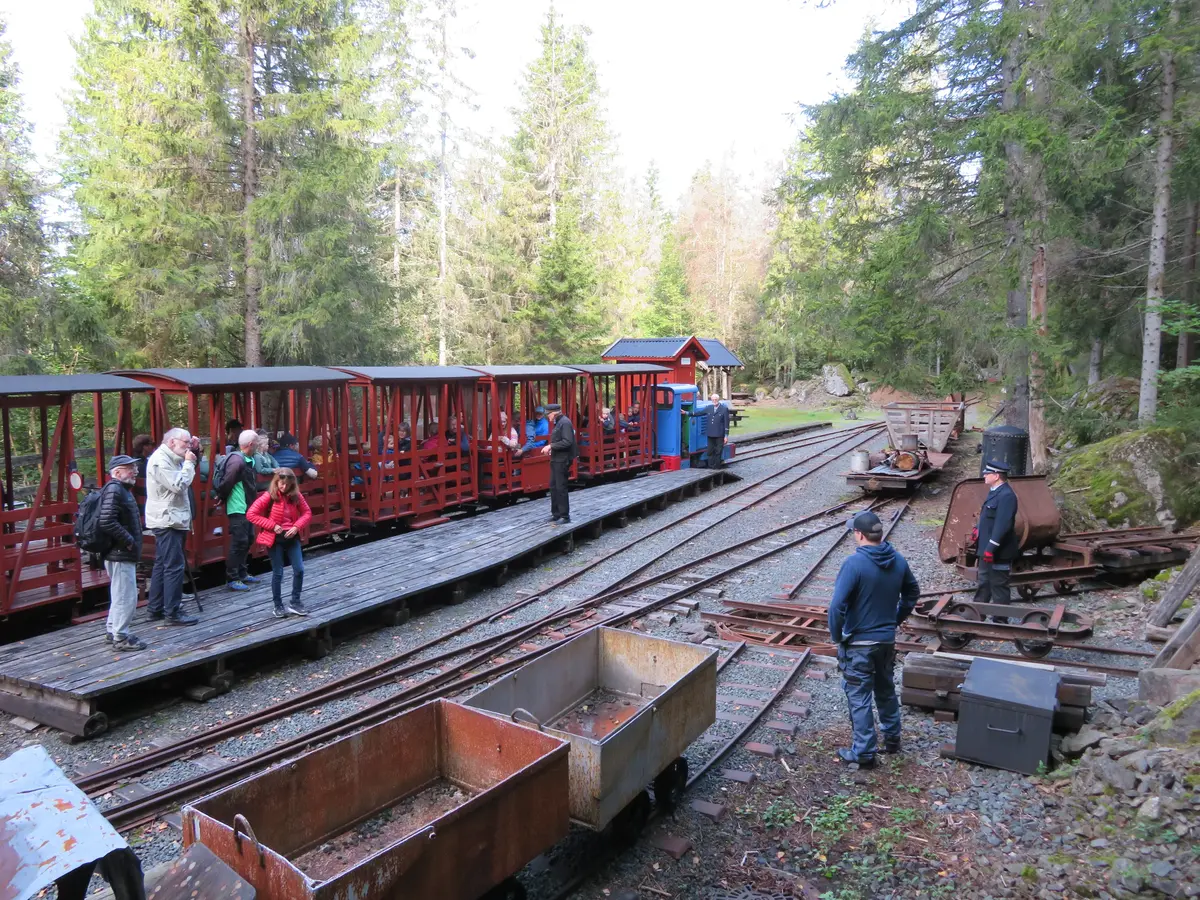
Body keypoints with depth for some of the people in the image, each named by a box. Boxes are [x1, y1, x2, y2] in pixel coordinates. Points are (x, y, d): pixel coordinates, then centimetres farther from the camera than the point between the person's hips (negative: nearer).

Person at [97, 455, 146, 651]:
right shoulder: (114, 490, -17)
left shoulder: (121, 489, 15)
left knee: (119, 595, 21)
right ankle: (120, 637, 4)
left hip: (120, 554, 11)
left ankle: (112, 631, 32)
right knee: (126, 596, -4)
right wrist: (128, 541, -20)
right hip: (120, 554, -11)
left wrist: (130, 542, 15)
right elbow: (107, 522, -28)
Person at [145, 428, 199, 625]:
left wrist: (188, 462, 7)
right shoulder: (160, 460, -15)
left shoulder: (170, 459, 17)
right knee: (174, 566, -10)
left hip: (172, 519, 11)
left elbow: (183, 482, 18)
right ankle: (173, 612, -7)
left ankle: (156, 609, 21)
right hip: (167, 520, -11)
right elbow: (178, 485, -23)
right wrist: (189, 463, -13)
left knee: (162, 565, 14)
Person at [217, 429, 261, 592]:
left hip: (246, 508, 10)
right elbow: (226, 483, -22)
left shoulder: (249, 459, 9)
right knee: (239, 542, -6)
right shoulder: (237, 460, -21)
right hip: (237, 509, -10)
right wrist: (222, 498, -8)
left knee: (248, 539, 16)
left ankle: (241, 573, 28)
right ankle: (232, 579, 1)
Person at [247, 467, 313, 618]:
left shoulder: (295, 496, 0)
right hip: (275, 539, -3)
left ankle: (295, 602, 17)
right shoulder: (269, 496, -12)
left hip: (292, 537, 4)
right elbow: (251, 514, -13)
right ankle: (278, 606, 19)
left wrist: (297, 527, -12)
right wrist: (272, 526, -17)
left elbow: (307, 513, 6)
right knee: (278, 573, 4)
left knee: (299, 570, 0)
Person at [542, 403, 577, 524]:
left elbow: (567, 442, -24)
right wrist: (551, 449, 6)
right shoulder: (558, 423, 13)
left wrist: (551, 446, -21)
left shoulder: (565, 422, -16)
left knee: (561, 488, -4)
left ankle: (565, 515, 4)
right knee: (553, 487, 13)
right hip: (556, 459, 10)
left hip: (562, 460, -10)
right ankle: (556, 513, 21)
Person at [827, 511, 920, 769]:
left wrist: (836, 636, -10)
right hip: (887, 639, 7)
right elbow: (913, 592, 15)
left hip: (859, 643, -6)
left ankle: (864, 753, 14)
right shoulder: (898, 561, -1)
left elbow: (837, 606, -25)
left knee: (859, 698, 5)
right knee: (886, 690, 24)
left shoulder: (854, 563, -23)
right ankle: (892, 738, 39)